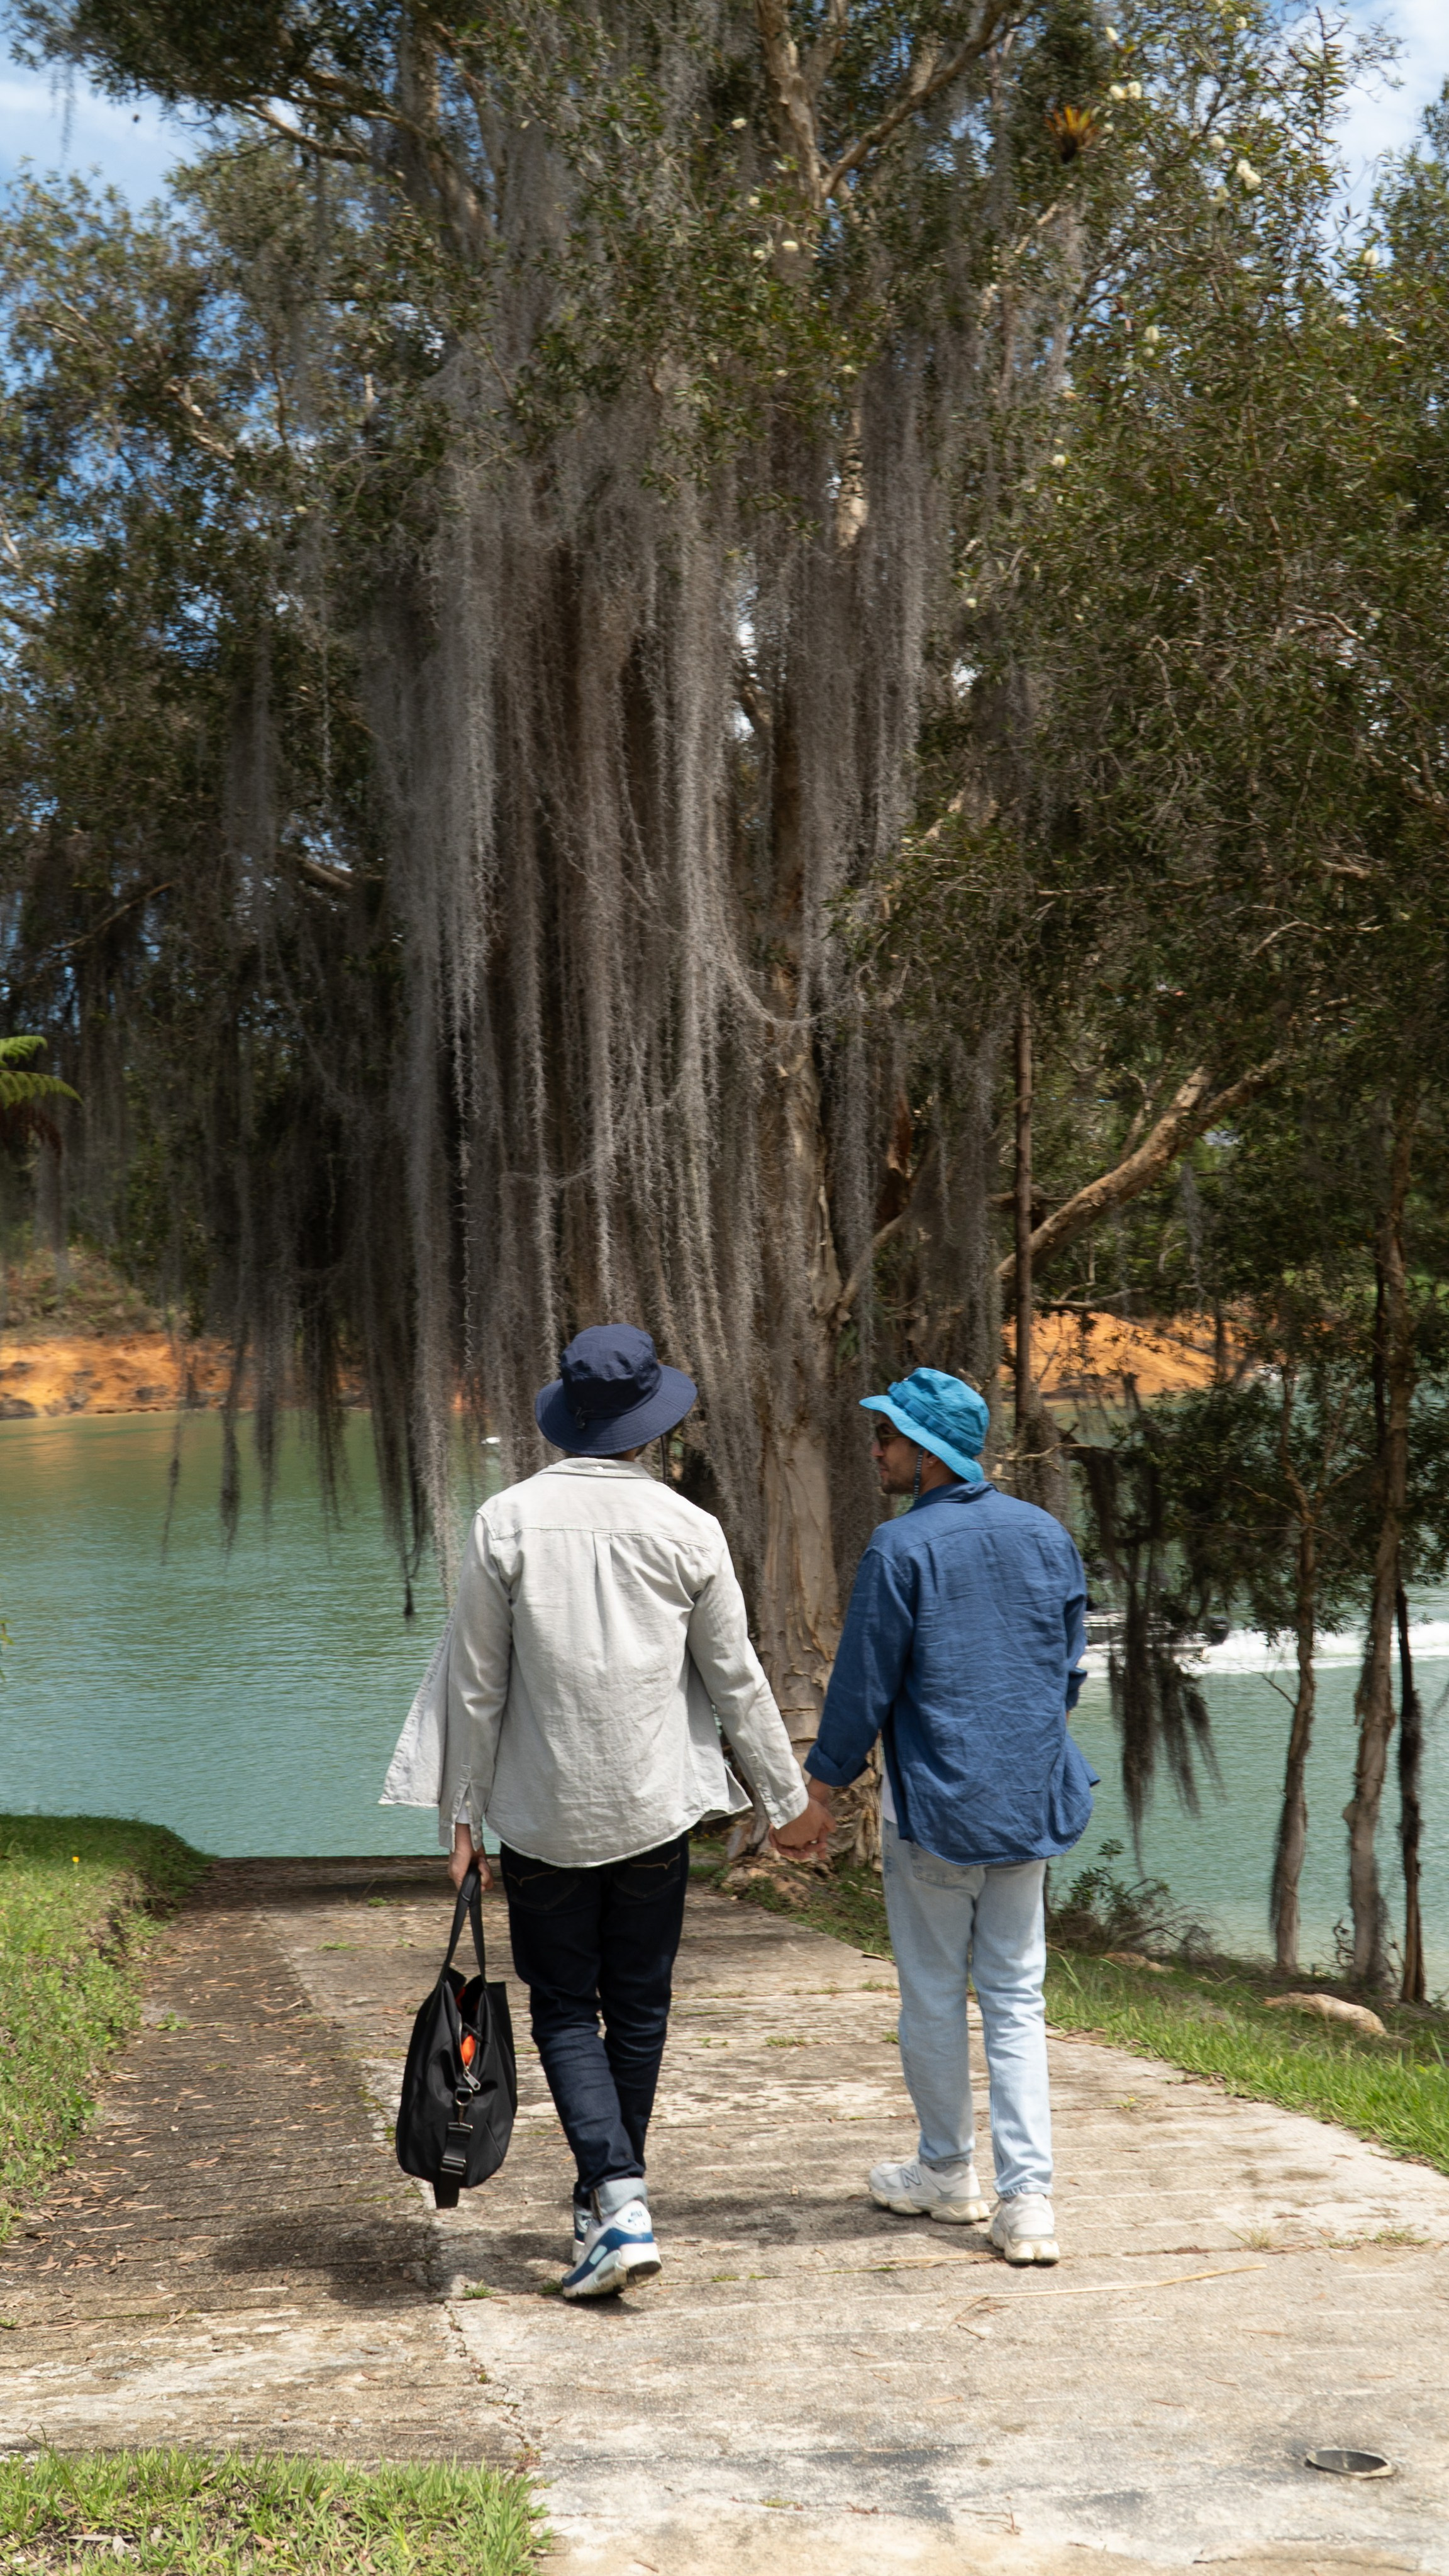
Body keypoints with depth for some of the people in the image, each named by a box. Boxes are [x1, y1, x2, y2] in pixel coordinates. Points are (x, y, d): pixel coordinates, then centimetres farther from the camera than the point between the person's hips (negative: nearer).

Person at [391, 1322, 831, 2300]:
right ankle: (610, 2190, 26)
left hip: (543, 1814, -1)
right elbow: (736, 1678, 2)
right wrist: (790, 1796, 14)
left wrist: (463, 1813, 4)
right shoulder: (688, 1530, -5)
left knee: (565, 2008, 6)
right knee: (638, 2005, 14)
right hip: (655, 1807, 1)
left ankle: (618, 2199, -10)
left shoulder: (506, 1522, -7)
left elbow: (476, 1685, -4)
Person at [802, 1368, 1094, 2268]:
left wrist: (826, 1778, 5)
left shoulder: (902, 1548, -13)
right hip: (1030, 1801, 5)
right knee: (1017, 2000, 8)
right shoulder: (1048, 1536, 4)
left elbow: (865, 1681, -9)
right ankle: (1028, 2200, 0)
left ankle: (949, 2169, 27)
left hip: (933, 1804, -5)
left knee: (934, 1997, 12)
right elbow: (1070, 1669, 11)